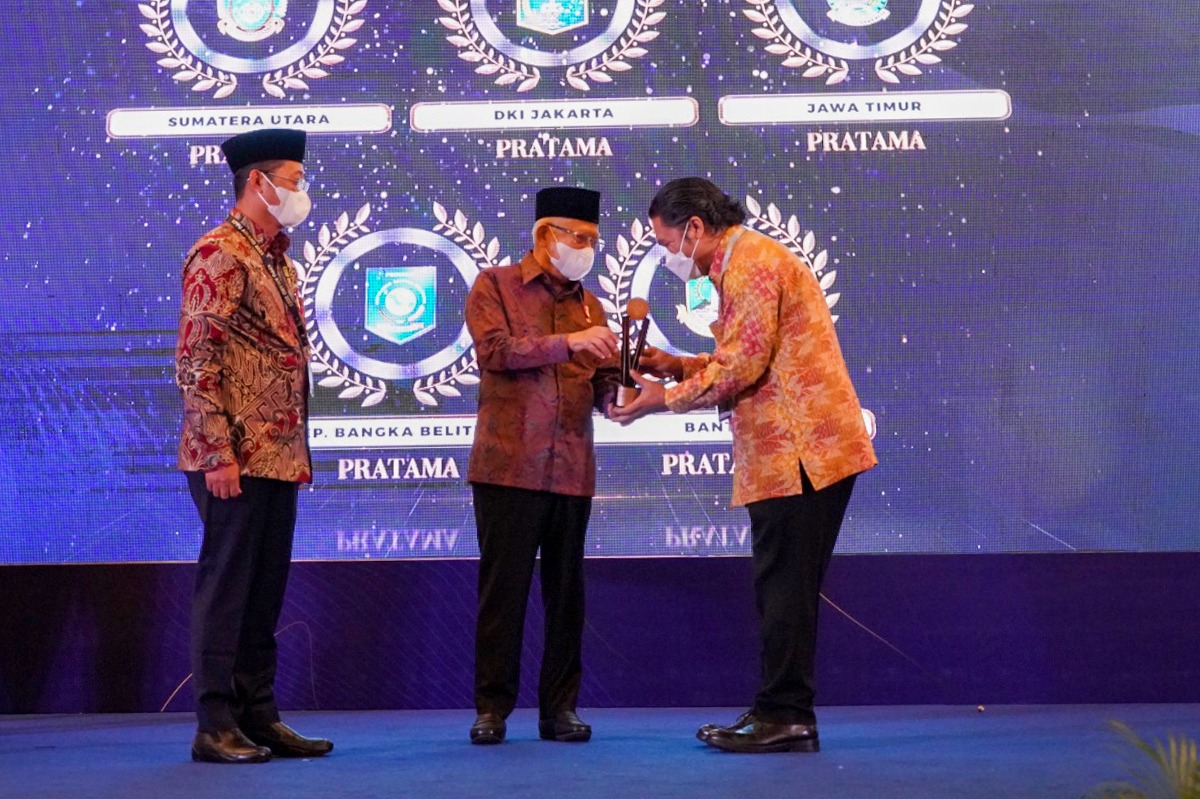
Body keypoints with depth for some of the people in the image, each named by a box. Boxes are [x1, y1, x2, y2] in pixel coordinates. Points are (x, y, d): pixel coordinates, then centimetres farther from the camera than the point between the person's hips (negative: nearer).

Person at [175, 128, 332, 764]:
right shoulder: (220, 254, -10)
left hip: (279, 459, 9)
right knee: (226, 587, -3)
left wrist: (299, 455, 17)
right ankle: (215, 725, 3)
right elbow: (195, 362, -16)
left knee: (264, 591, 11)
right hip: (236, 458, -9)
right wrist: (217, 454, -21)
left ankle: (259, 717, 18)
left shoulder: (279, 262, 18)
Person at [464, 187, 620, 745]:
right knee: (503, 587, -1)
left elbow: (603, 385, 12)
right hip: (508, 466, -4)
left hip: (571, 470, 4)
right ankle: (492, 708, 7)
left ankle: (560, 708, 13)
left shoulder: (589, 305, 17)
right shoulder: (494, 286, 4)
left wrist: (618, 393, -11)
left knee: (566, 590, 6)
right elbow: (495, 349, -13)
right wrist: (568, 343, -20)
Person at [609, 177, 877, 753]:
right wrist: (676, 365, 11)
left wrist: (665, 399, -7)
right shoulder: (744, 264, 22)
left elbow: (743, 366, -17)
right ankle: (781, 715, 16)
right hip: (789, 453, 11)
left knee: (784, 587, -7)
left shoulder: (752, 262, -11)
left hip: (800, 452, -11)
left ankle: (785, 717, -3)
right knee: (783, 587, 11)